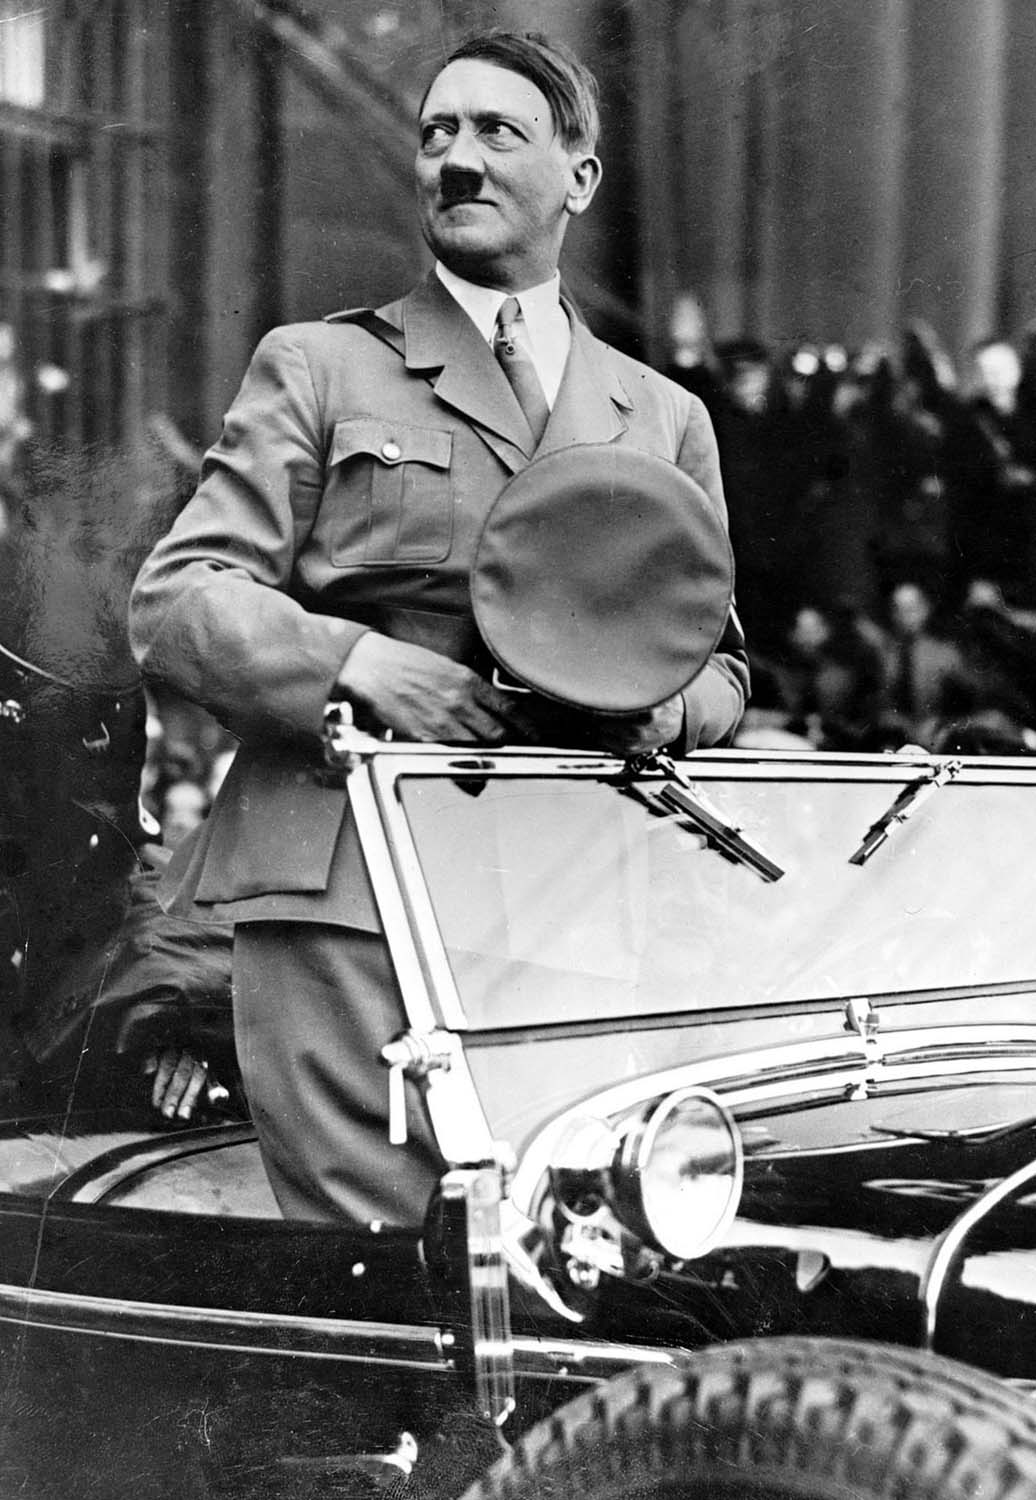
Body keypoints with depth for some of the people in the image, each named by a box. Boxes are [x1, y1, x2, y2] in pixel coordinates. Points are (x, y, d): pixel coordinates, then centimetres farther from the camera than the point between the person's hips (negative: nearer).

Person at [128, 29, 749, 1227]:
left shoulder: (665, 420, 21)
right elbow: (174, 601, 3)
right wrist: (362, 663, -14)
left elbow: (720, 660, 24)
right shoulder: (314, 369, 12)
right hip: (343, 895, -3)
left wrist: (666, 703, -1)